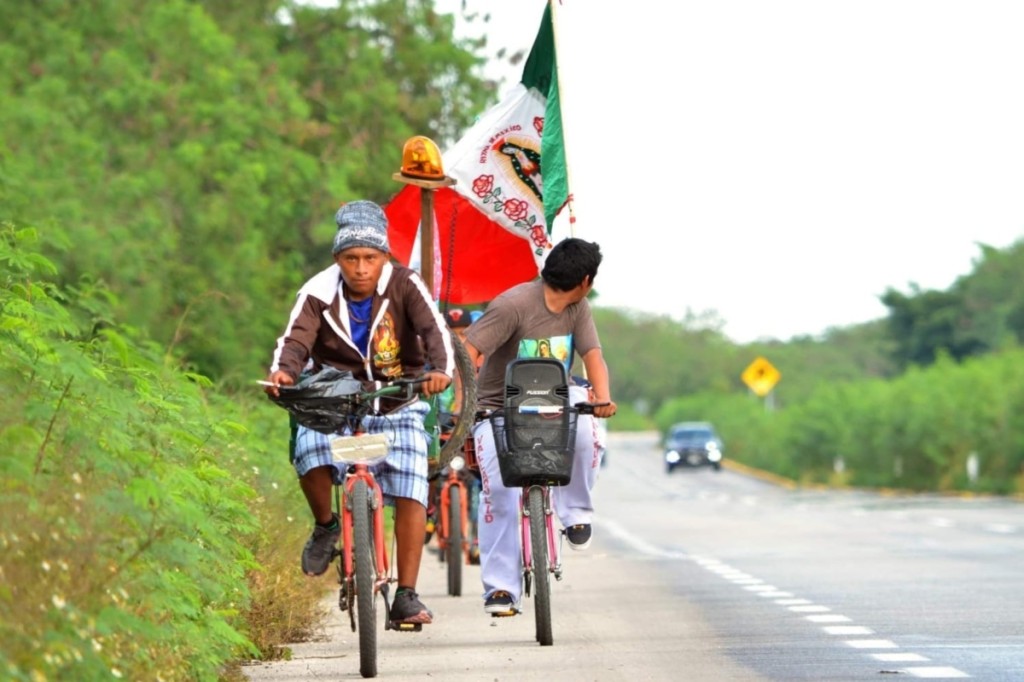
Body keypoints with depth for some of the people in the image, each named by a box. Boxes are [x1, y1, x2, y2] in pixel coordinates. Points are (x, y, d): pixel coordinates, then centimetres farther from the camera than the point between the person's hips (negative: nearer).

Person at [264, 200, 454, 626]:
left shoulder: (405, 286, -11)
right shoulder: (319, 293, -9)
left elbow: (434, 330, -24)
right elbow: (296, 339, -21)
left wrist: (442, 370, -45)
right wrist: (282, 371, -44)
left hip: (397, 403, 0)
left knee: (410, 491, -13)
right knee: (310, 451, -30)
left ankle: (406, 596, -6)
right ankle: (325, 526, 0)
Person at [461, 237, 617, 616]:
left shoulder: (577, 308, 0)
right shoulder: (513, 305, -20)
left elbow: (593, 355, -7)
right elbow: (468, 351, -25)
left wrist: (603, 397, -28)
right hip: (500, 408, -4)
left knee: (584, 428, -29)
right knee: (499, 490, -17)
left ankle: (575, 511, -8)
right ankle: (500, 588, -8)